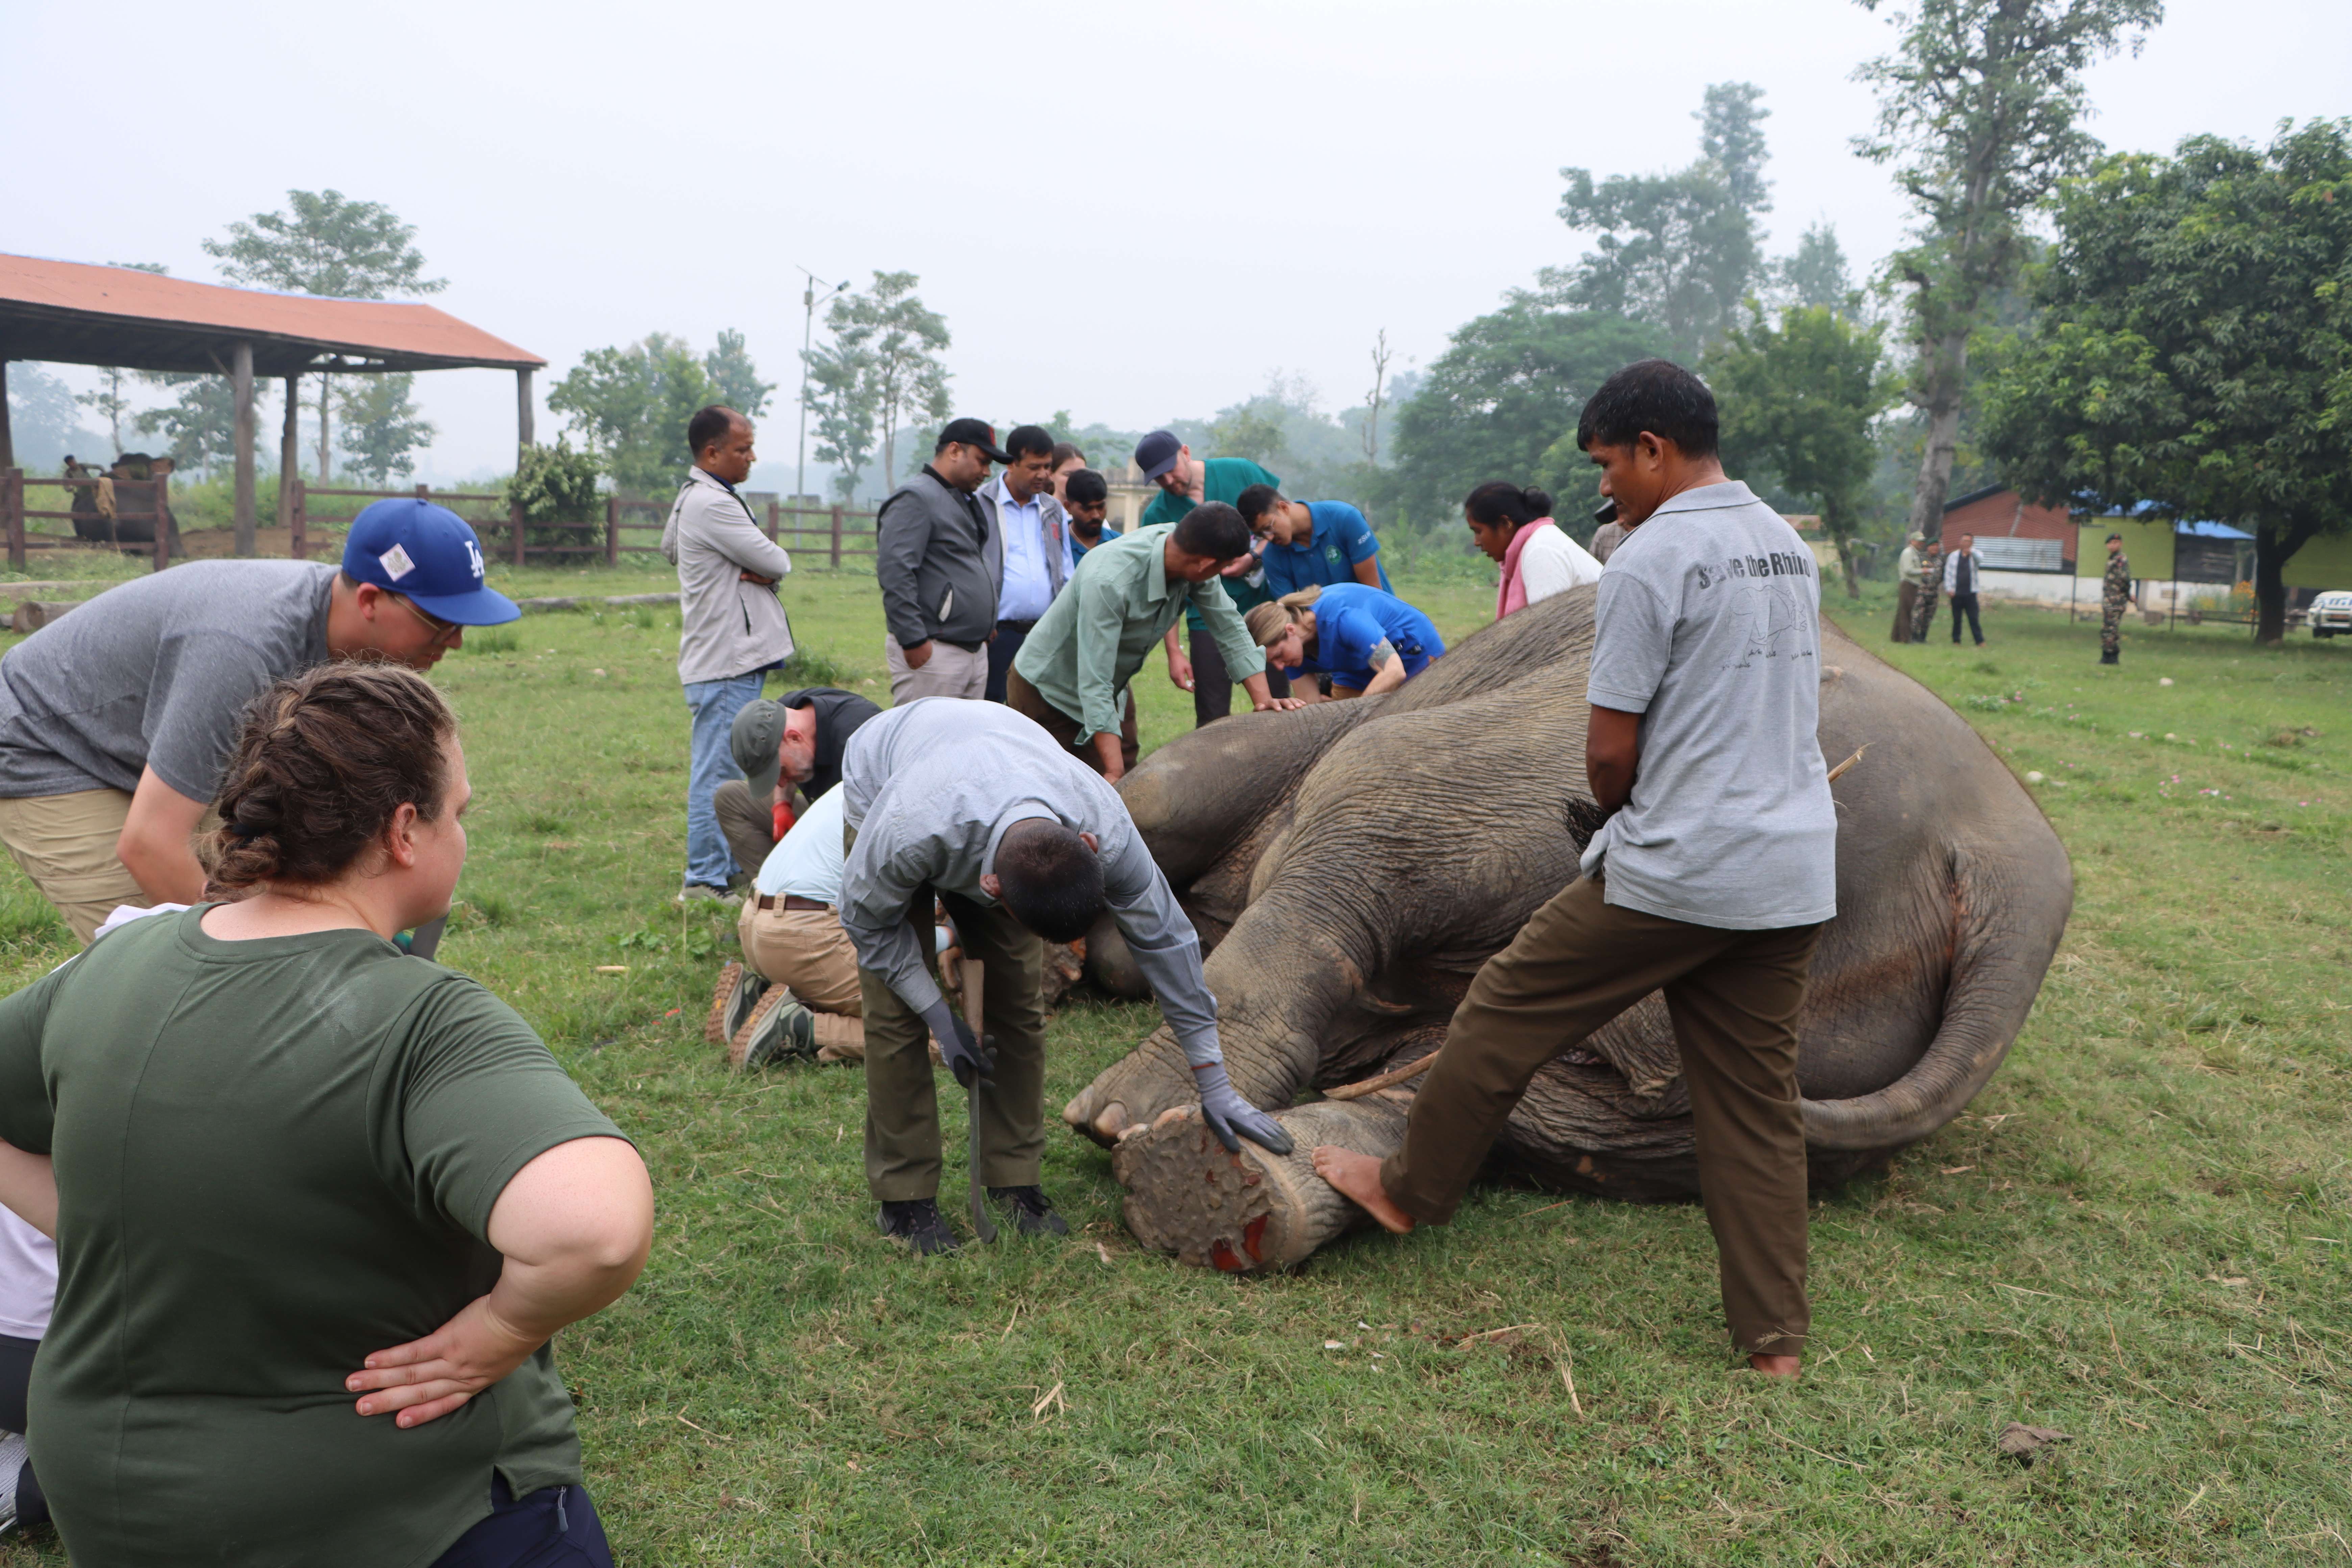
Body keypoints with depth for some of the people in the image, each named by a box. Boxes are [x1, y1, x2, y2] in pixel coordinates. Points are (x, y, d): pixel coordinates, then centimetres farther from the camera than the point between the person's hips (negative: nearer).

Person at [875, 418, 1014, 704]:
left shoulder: (968, 503, 21)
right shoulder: (915, 498, -10)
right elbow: (894, 572, -20)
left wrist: (986, 624, 20)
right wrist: (913, 640, -22)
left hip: (975, 649, 10)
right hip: (933, 653, -10)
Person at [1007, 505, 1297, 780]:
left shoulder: (1191, 559, -17)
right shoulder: (1108, 582, -39)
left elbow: (1229, 630, -5)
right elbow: (1094, 685, -40)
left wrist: (1262, 698, -13)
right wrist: (1115, 772, -42)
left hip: (1114, 689, 7)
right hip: (1047, 690, -7)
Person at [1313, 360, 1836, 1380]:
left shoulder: (1646, 566, -13)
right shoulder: (1789, 547, 12)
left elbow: (1610, 750, -14)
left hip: (1671, 875, -8)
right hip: (1795, 877, 8)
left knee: (1505, 1014, 10)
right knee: (1756, 1102, 13)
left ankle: (1411, 1188, 25)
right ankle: (1773, 1340, 18)